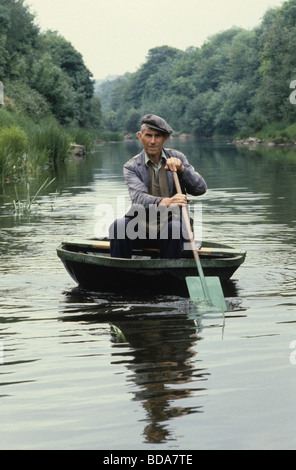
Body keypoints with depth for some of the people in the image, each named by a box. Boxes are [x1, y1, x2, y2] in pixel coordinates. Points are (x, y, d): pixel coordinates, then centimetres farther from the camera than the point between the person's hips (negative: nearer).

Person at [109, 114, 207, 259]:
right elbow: (138, 197, -19)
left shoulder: (177, 158, 7)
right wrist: (164, 202, -40)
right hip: (141, 231, 0)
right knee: (119, 225, -29)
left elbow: (201, 189, 1)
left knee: (174, 227, -34)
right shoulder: (131, 166, 0)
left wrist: (181, 169, -17)